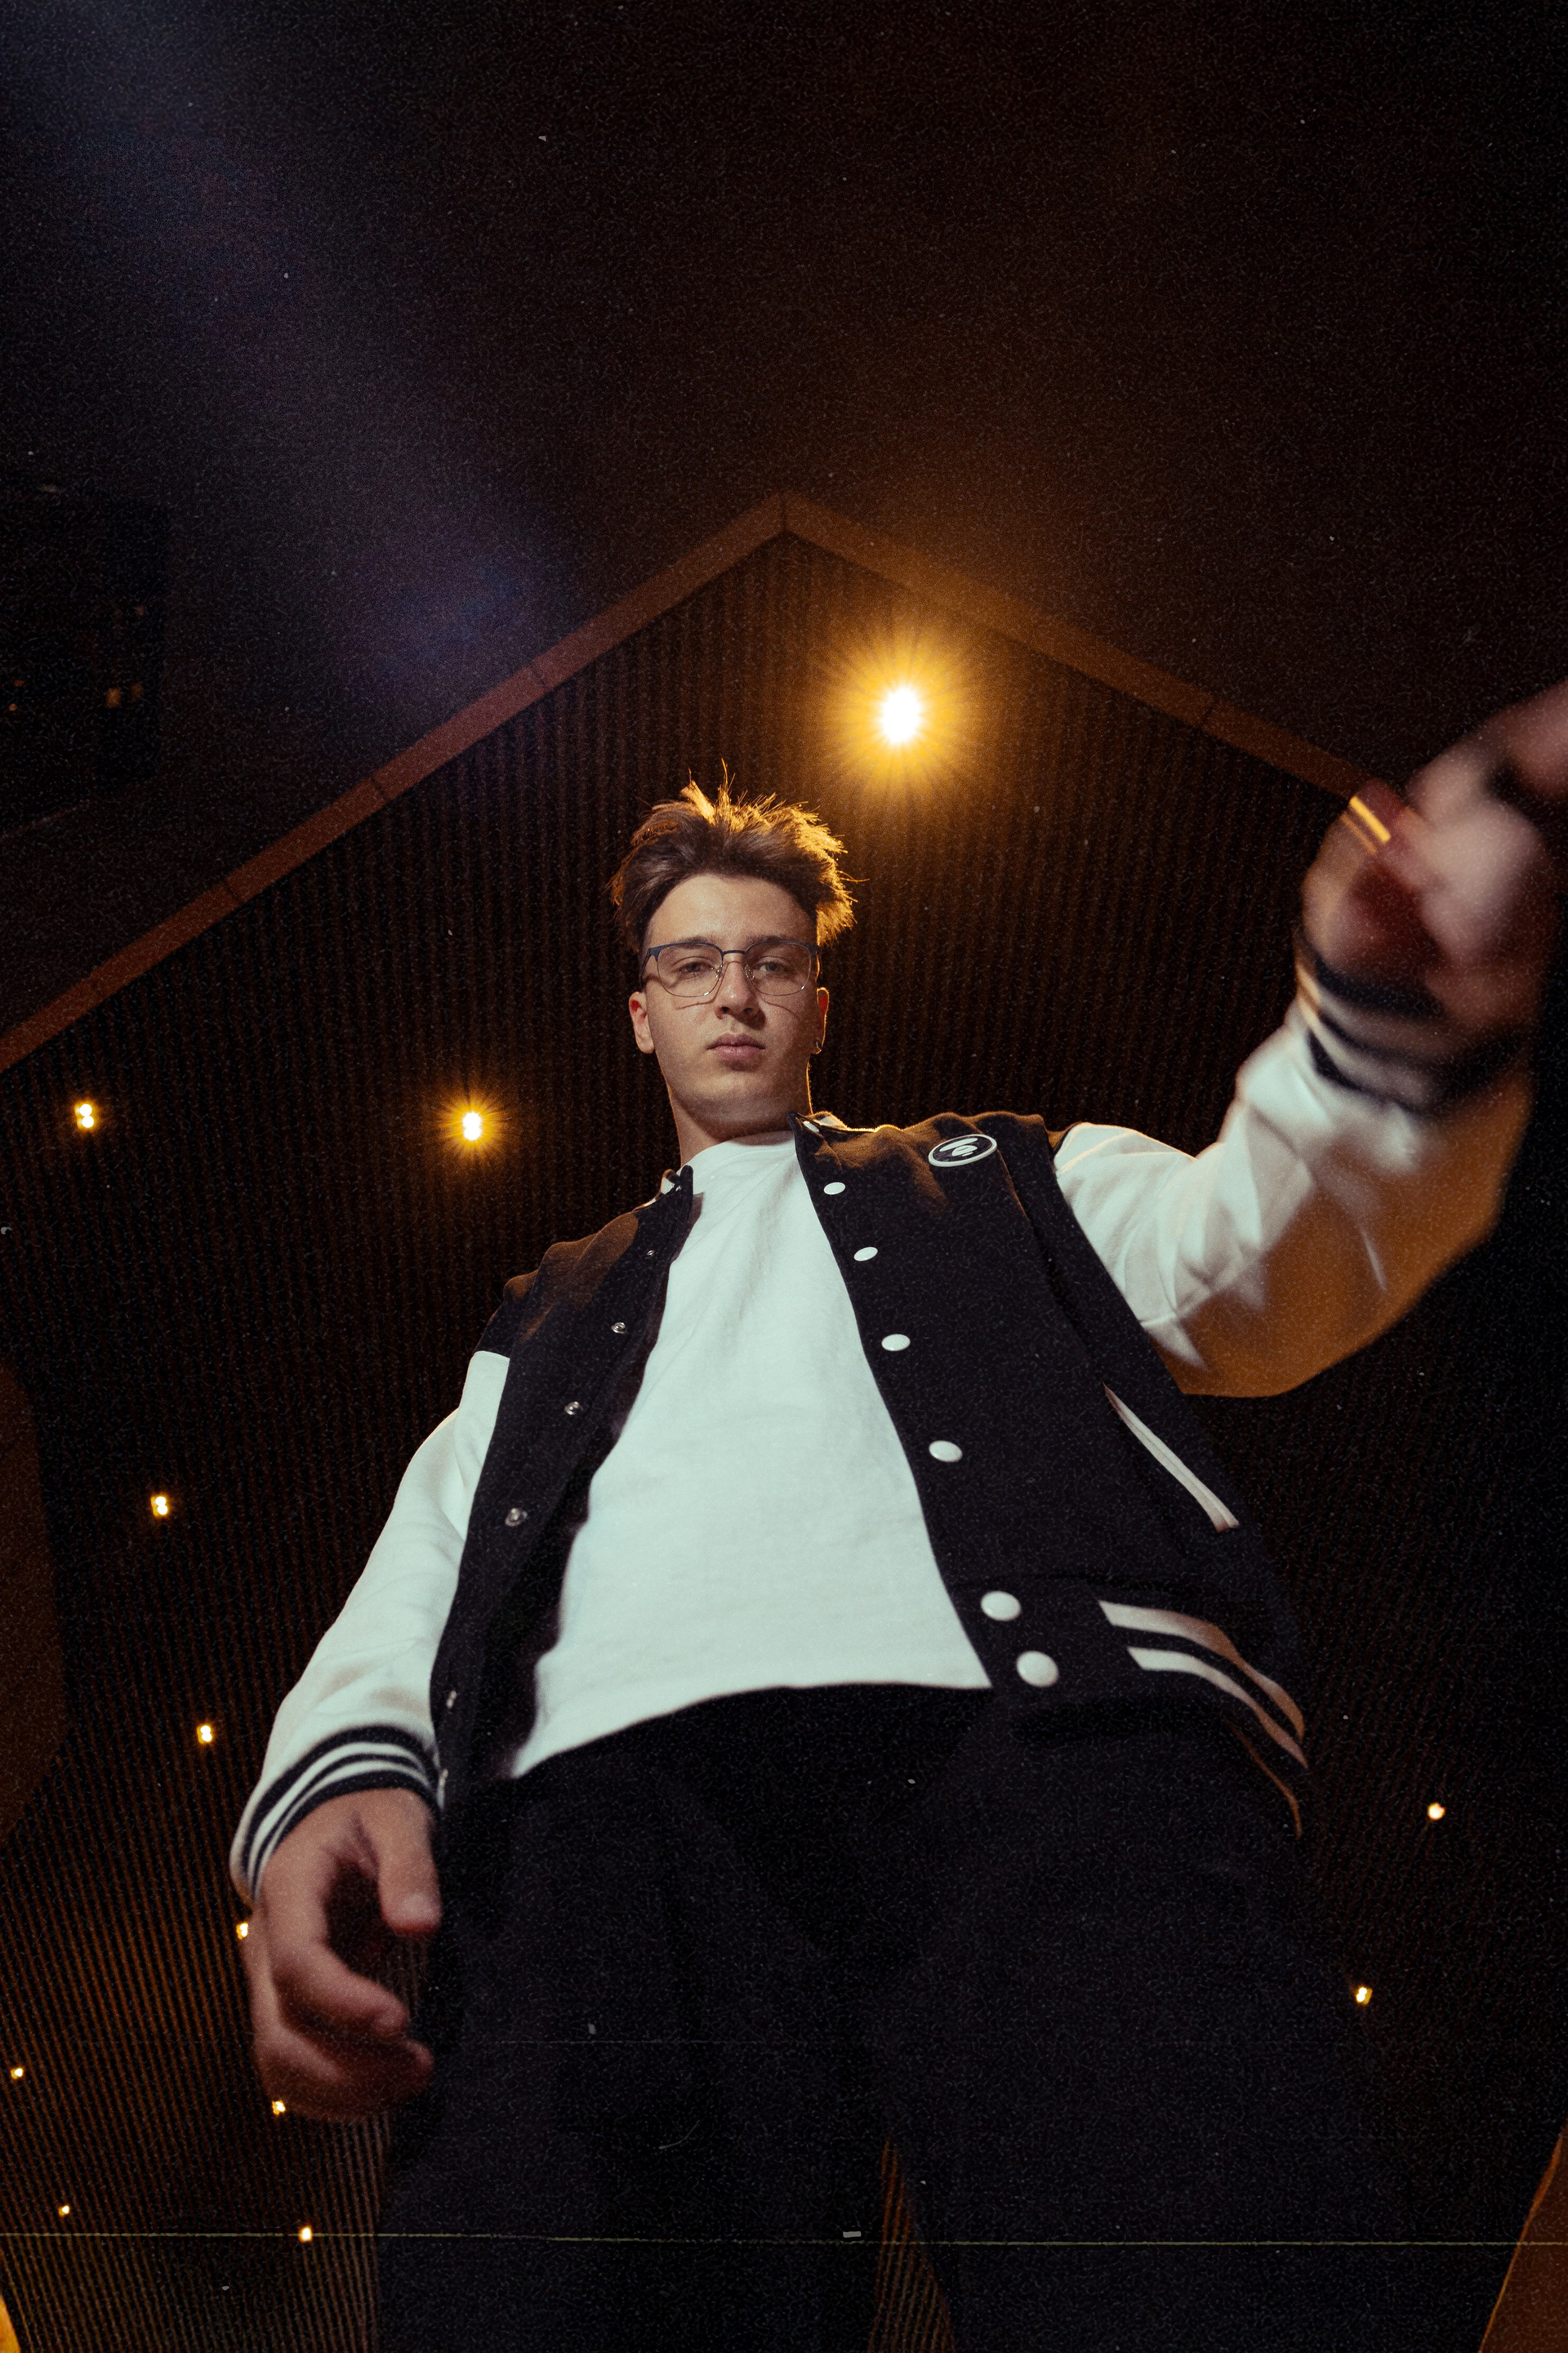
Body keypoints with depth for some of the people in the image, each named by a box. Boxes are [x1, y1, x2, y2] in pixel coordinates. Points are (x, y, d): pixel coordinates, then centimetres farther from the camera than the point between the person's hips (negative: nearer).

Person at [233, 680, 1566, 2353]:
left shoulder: (1001, 1184, 32)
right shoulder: (550, 1317, 37)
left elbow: (1256, 1250, 14)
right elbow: (413, 1582, 25)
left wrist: (1394, 1027, -10)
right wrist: (340, 1774, -1)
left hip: (1047, 1731, -1)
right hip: (600, 1791, 2)